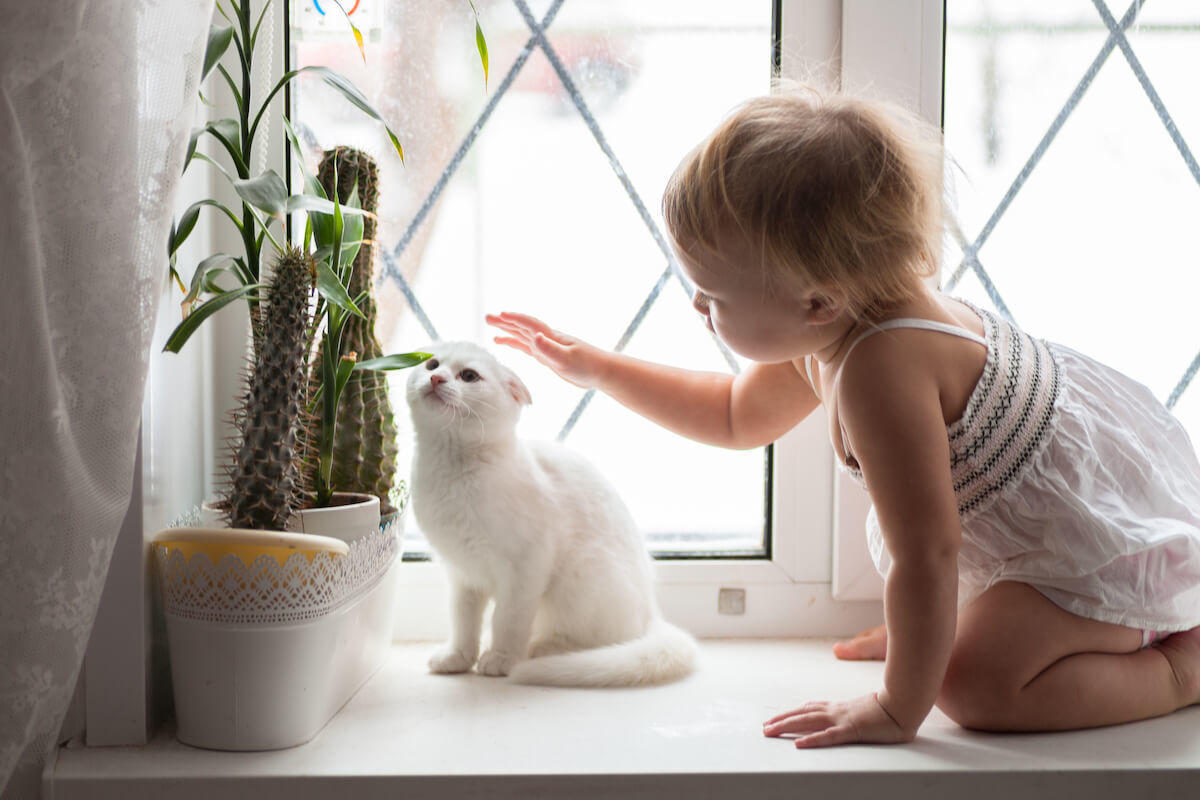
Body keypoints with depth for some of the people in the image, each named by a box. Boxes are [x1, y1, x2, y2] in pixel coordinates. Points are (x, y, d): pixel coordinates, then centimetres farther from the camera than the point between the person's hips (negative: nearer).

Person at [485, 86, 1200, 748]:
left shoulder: (880, 368, -36)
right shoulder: (835, 330, -4)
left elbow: (925, 559, -35)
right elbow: (739, 416, 16)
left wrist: (897, 710, -25)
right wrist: (596, 367, 13)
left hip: (1115, 543, -10)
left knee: (975, 685, -22)